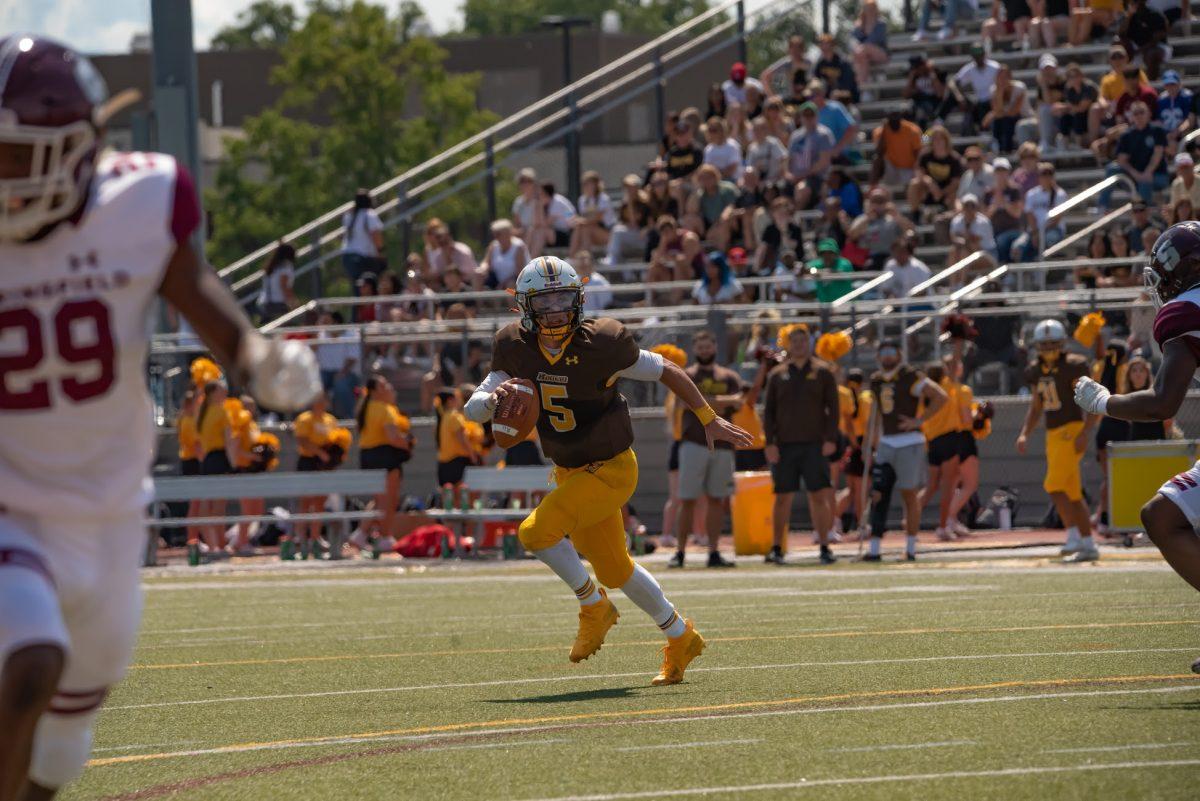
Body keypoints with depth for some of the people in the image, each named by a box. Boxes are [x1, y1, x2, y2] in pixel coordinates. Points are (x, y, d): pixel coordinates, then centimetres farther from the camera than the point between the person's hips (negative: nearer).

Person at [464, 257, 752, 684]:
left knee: (537, 532, -23)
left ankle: (593, 604, 0)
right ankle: (681, 639, 38)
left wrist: (709, 420, 1)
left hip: (611, 470, -6)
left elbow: (667, 372, -7)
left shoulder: (602, 344, -21)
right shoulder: (515, 348, -8)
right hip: (570, 473, 6)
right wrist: (494, 399, -32)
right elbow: (472, 409, -8)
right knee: (615, 571, 18)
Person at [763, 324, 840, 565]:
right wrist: (770, 443, -2)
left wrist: (830, 439, -7)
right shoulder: (777, 375, 9)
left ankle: (825, 547, -1)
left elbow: (832, 408, 3)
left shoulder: (822, 372, 5)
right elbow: (768, 411, 8)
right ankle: (776, 548, 12)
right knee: (782, 497, 4)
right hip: (784, 446, 2)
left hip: (814, 445, -2)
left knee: (819, 496, -4)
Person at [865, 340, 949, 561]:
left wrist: (919, 420, -16)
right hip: (886, 443, 6)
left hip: (909, 442, -6)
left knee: (910, 495, 1)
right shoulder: (876, 380, 12)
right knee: (878, 495, -3)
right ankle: (874, 548, -3)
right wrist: (874, 438, 19)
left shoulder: (910, 377, -9)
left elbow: (941, 396, -15)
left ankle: (910, 548, 10)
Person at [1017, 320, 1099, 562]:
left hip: (1073, 430, -8)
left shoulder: (1073, 367, -11)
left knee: (1054, 486, -16)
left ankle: (1074, 536, -10)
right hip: (1053, 434, 8)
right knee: (1072, 493, 9)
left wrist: (1084, 433, -21)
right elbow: (1036, 407, 22)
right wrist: (1024, 435, 9)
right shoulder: (1035, 371, 11)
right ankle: (1088, 546, 12)